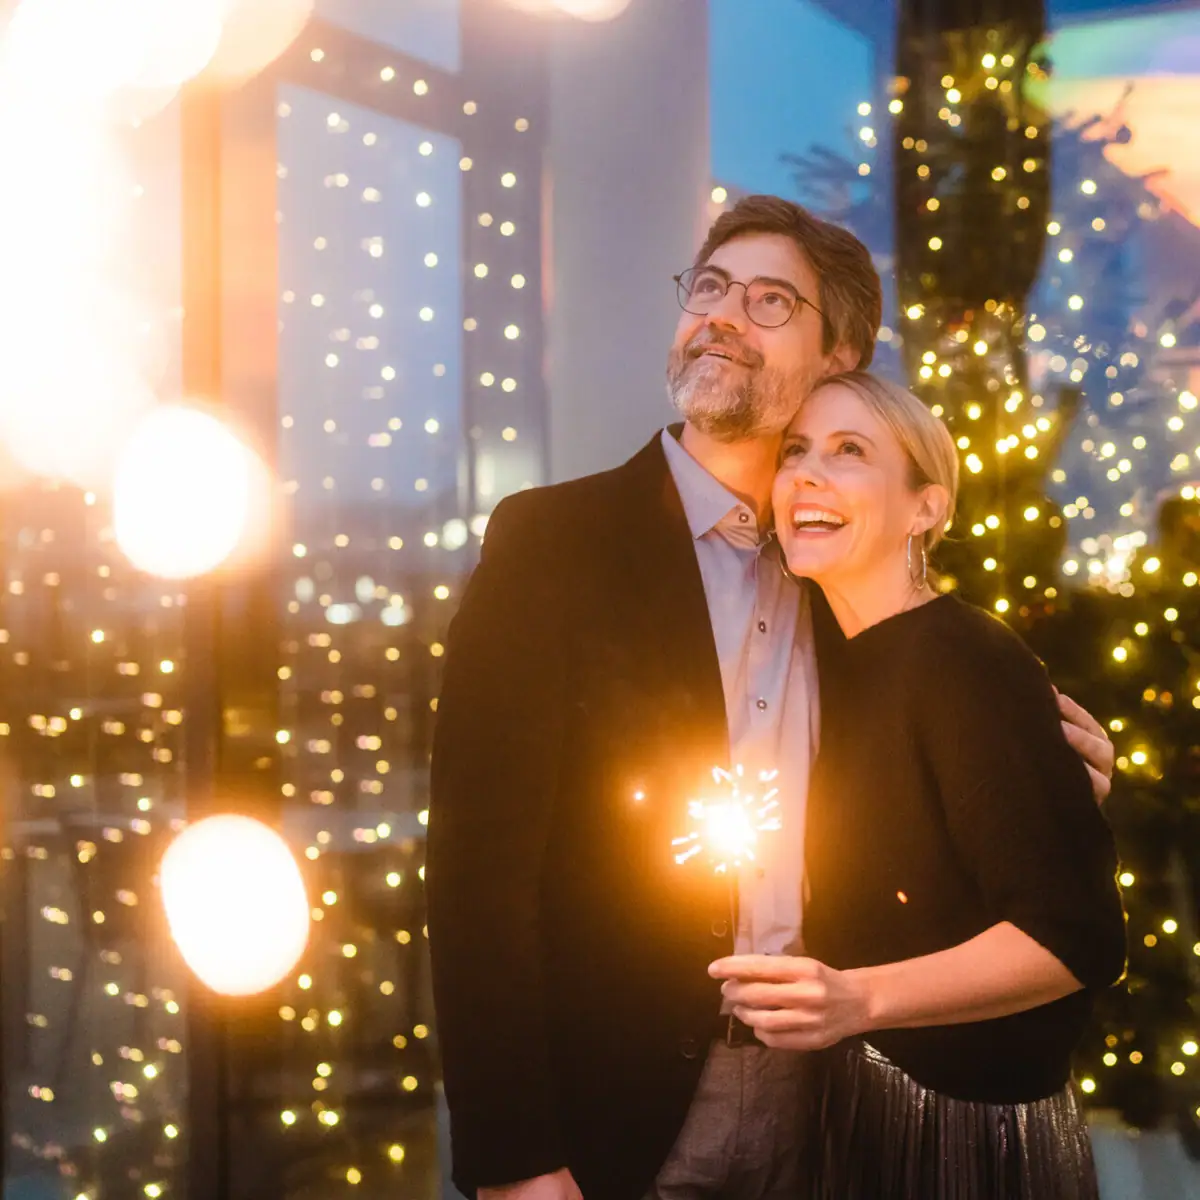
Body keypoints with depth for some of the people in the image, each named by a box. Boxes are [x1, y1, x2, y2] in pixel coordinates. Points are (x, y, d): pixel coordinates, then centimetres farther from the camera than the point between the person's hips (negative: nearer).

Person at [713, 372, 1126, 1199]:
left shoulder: (966, 660, -19)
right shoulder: (842, 657, 6)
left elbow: (1076, 936, -24)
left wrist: (860, 999, -32)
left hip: (974, 1125, -7)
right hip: (855, 1109, 8)